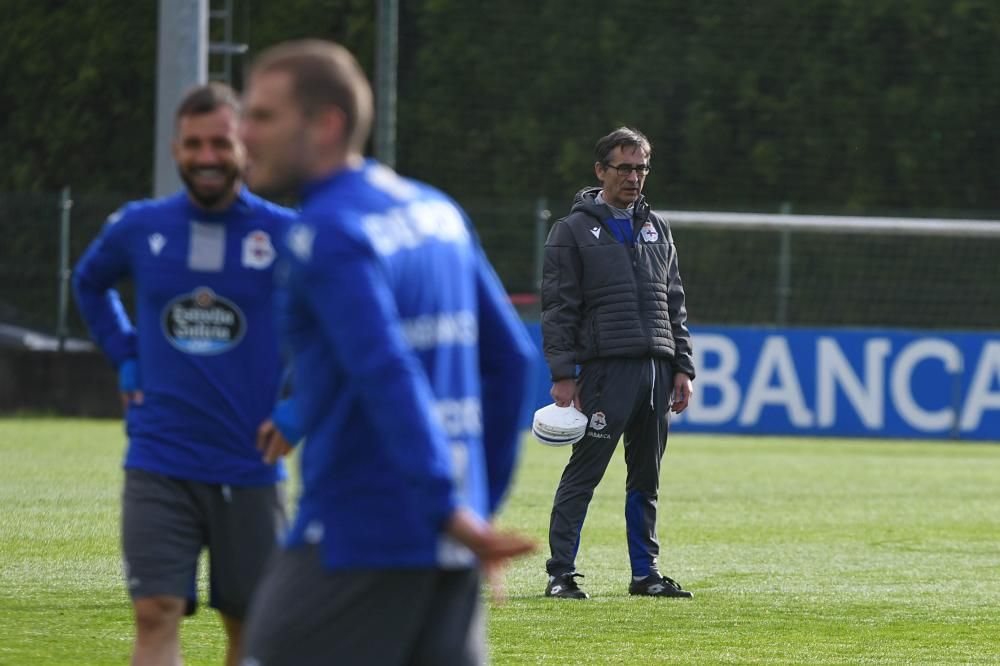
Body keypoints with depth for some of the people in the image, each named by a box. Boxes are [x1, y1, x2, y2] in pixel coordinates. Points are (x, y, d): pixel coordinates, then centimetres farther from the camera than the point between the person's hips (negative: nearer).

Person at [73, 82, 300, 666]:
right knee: (157, 616, -11)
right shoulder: (139, 228, 3)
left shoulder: (288, 235, -5)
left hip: (250, 470, -1)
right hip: (160, 467, 1)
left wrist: (299, 411, -5)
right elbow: (90, 284, 26)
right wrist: (125, 360, 11)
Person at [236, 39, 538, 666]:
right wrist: (482, 495, 19)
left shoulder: (332, 235, -13)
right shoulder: (438, 211, 13)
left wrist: (452, 512, -27)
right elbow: (510, 356, 17)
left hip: (356, 544, -8)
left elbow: (390, 379, -23)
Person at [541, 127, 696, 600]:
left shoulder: (656, 229, 18)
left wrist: (682, 368, 12)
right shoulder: (573, 231, 2)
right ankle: (560, 573, -5)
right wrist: (563, 374, -10)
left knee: (646, 477, 9)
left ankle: (645, 572, 14)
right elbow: (558, 308, -2)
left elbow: (675, 306, 20)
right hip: (607, 367, -5)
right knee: (584, 472, -7)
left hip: (657, 367, 5)